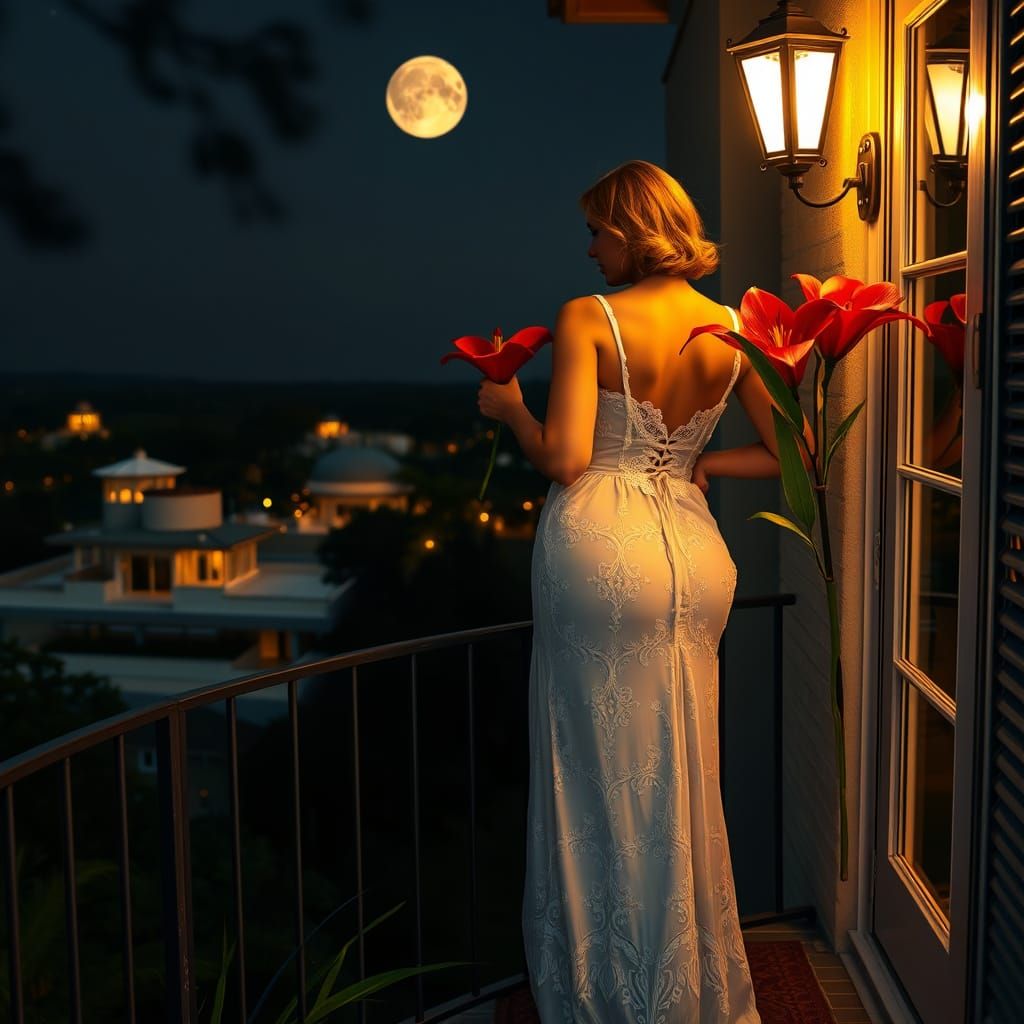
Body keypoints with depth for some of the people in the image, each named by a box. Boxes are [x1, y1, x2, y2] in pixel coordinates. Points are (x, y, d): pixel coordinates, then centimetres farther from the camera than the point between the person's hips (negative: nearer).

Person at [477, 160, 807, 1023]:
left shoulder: (588, 319, -9)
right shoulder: (735, 330, 5)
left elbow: (564, 461, -16)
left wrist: (509, 406, 3)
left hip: (602, 546, -5)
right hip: (692, 549, 5)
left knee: (604, 780, 8)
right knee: (682, 779, 17)